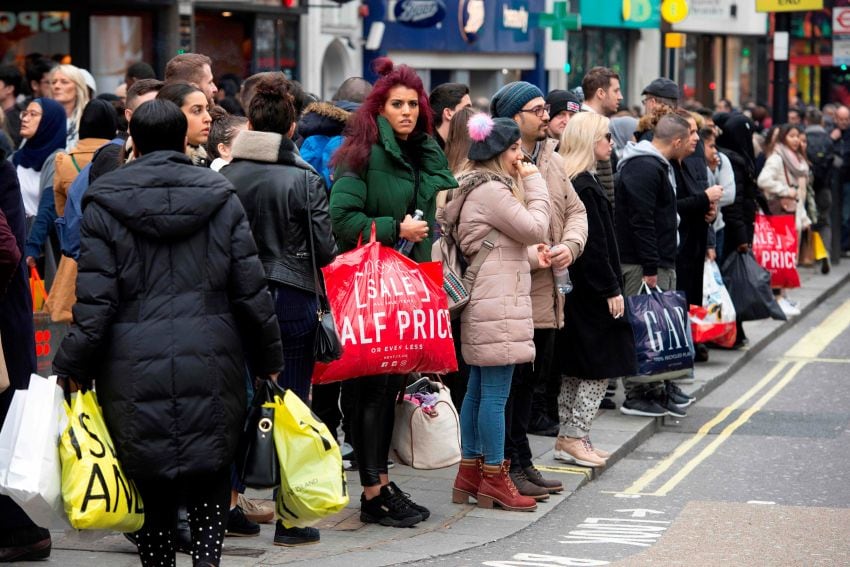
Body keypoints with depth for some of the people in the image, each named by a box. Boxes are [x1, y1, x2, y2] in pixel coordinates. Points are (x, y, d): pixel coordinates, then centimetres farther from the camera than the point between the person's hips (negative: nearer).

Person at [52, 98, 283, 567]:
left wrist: (71, 369, 3)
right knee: (210, 476, 9)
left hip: (135, 371, -1)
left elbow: (94, 302, -6)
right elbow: (252, 293, 3)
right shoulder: (221, 199, 3)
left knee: (151, 486, 9)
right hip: (211, 366, 1)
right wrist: (269, 361, 13)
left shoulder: (104, 205, -2)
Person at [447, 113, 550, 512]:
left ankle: (470, 472, 19)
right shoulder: (492, 191, -14)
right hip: (497, 304, -11)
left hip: (484, 305, 11)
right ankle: (494, 479, -1)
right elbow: (535, 228, -12)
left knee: (478, 390, 13)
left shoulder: (479, 188, 19)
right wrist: (534, 183, -3)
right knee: (496, 393, -6)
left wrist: (530, 252, 11)